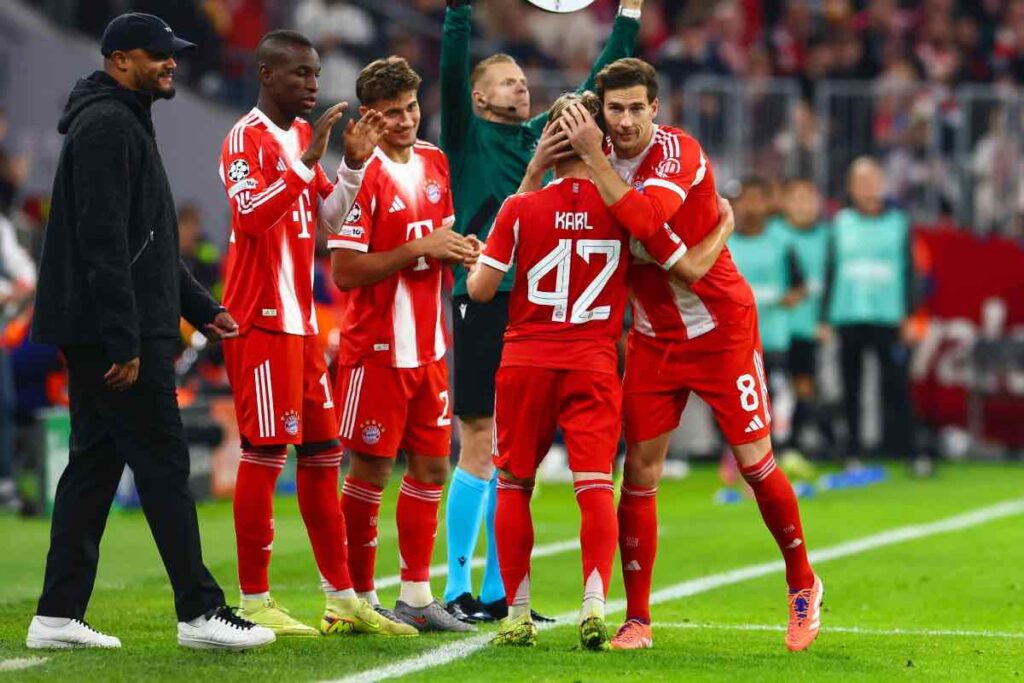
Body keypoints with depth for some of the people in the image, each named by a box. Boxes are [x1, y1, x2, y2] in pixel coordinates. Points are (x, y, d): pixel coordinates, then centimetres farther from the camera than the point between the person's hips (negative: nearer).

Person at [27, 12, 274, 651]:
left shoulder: (128, 123, 21)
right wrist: (124, 342, -24)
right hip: (114, 333, -11)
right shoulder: (107, 125, -13)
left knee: (95, 464, 10)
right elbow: (104, 241, -21)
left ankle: (59, 615, 10)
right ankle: (200, 611, -5)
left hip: (98, 338, 11)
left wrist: (201, 307, 22)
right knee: (164, 463, -7)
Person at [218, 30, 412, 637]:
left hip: (301, 319, 9)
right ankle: (254, 602, -3)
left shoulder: (303, 136, 16)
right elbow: (251, 215, -25)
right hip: (262, 319, -9)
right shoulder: (247, 139, -11)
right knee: (266, 452, -8)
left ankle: (343, 599, 15)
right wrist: (306, 161, -28)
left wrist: (354, 163, 6)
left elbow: (329, 219, 20)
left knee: (322, 453, 10)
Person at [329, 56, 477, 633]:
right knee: (371, 470, -1)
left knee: (431, 466, 9)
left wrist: (457, 249, 1)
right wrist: (420, 249, -20)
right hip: (377, 347, -7)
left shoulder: (435, 163, 8)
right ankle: (360, 597, 8)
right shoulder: (363, 174, -14)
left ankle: (417, 595, 16)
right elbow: (345, 271, -18)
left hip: (428, 344, 7)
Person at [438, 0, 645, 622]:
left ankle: (498, 592, 13)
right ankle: (457, 590, 0)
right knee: (481, 446, -5)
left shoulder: (539, 134, 16)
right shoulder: (467, 135, 1)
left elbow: (597, 87, 21)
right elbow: (451, 69, -14)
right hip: (484, 299, -6)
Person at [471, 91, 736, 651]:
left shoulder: (520, 209, -3)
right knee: (595, 485, -2)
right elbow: (690, 267, 2)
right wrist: (724, 226, 20)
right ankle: (594, 604, -19)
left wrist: (470, 263, 18)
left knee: (514, 485, 11)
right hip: (592, 364, 0)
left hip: (525, 360, 0)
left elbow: (481, 289, -4)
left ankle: (517, 615, 11)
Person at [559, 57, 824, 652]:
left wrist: (594, 158, -32)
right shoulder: (601, 157, -1)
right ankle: (637, 619, 4)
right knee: (640, 470, -2)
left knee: (755, 463, -1)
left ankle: (803, 585, 21)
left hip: (722, 326, -5)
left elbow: (643, 219, -37)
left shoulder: (679, 153, -20)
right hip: (653, 336, 5)